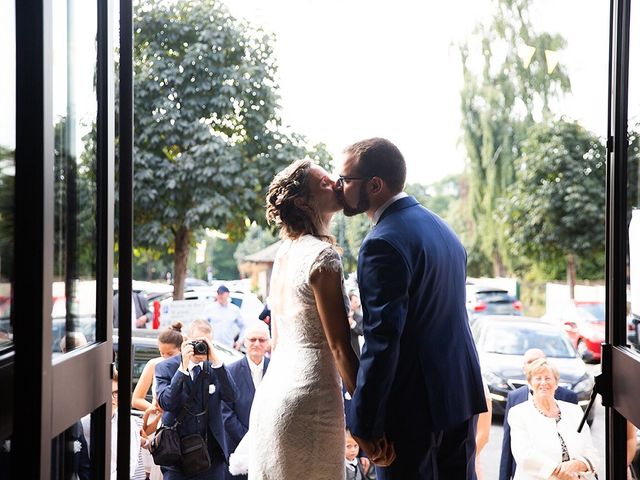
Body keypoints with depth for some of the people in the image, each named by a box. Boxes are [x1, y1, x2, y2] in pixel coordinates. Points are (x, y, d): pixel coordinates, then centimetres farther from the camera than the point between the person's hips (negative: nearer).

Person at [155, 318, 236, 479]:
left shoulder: (215, 368, 4)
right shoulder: (165, 368, -2)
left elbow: (230, 397, -10)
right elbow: (166, 403, -15)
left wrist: (216, 361, -18)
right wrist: (183, 367, -21)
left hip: (212, 452, 2)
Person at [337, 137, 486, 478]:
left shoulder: (384, 244, -18)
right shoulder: (440, 226, 12)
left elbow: (382, 340, -23)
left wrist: (364, 425, -18)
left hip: (414, 405, -9)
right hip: (462, 392, 9)